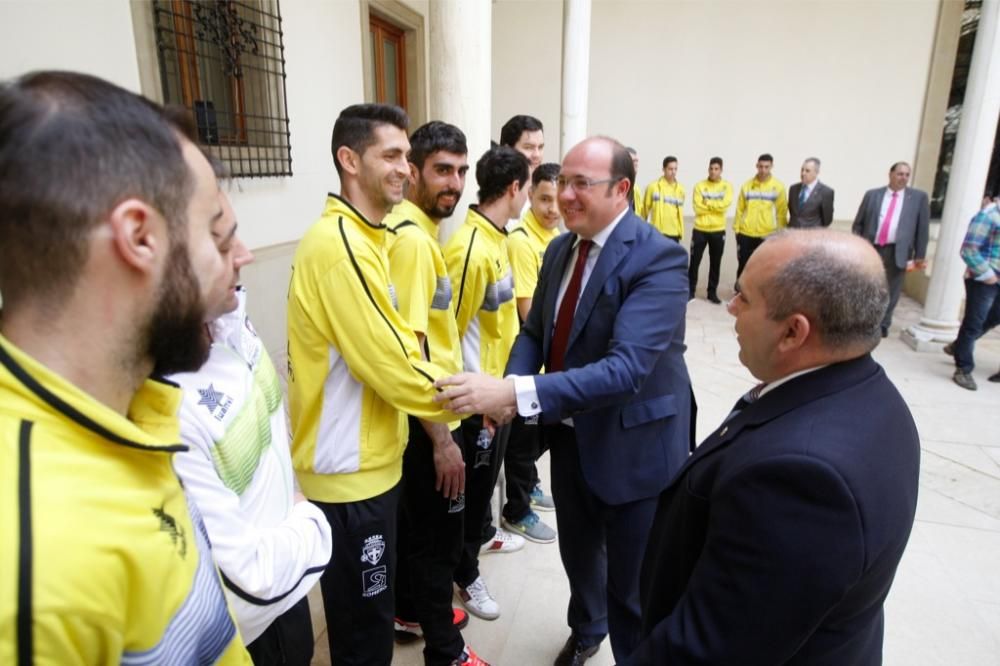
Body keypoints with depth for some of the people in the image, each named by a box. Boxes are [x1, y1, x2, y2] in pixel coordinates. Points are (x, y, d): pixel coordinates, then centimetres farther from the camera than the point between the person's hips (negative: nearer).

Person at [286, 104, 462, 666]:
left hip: (369, 459, 9)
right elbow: (395, 368, -24)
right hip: (352, 470, -9)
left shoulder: (364, 238, 9)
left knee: (371, 610, 27)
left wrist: (439, 425, 8)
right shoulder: (340, 244, -23)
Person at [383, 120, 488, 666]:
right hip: (425, 416, -10)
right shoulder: (412, 237, -22)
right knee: (439, 529, 7)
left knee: (415, 518, 23)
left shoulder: (418, 228, 8)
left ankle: (410, 612, 44)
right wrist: (440, 436, -22)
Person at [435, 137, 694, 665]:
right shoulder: (559, 249, 2)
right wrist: (509, 387, -14)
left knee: (632, 587, 12)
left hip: (633, 447, -7)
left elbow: (626, 368, -33)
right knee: (578, 552, 28)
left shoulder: (658, 258, -23)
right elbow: (535, 331, 8)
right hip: (570, 436, 7)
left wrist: (517, 393, -41)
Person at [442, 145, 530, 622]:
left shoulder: (496, 236, 4)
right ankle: (465, 574, 30)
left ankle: (484, 534, 51)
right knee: (473, 481, 9)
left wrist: (503, 384, 13)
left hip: (500, 383, 9)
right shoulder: (470, 248, -25)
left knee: (489, 472, 27)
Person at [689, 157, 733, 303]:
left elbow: (724, 205, -14)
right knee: (695, 262, 2)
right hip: (700, 230, -1)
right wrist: (715, 206, -10)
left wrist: (707, 203, -11)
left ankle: (712, 292, 18)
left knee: (715, 264, 8)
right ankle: (690, 291, 13)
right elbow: (698, 208, -11)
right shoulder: (700, 186, 0)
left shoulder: (727, 186, 2)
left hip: (718, 231, 1)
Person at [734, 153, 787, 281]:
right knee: (743, 265, 9)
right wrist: (736, 228, 3)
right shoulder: (747, 185, 3)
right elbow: (740, 209, 6)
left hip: (768, 235, -1)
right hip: (746, 233, 1)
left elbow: (782, 212, 1)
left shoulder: (778, 186, -1)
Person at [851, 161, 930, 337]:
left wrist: (920, 256, -1)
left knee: (891, 291, 7)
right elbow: (858, 224, 7)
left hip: (898, 251, 0)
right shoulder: (872, 195, 5)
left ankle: (883, 324, 22)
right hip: (871, 248, 0)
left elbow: (923, 228, 2)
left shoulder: (919, 197, 3)